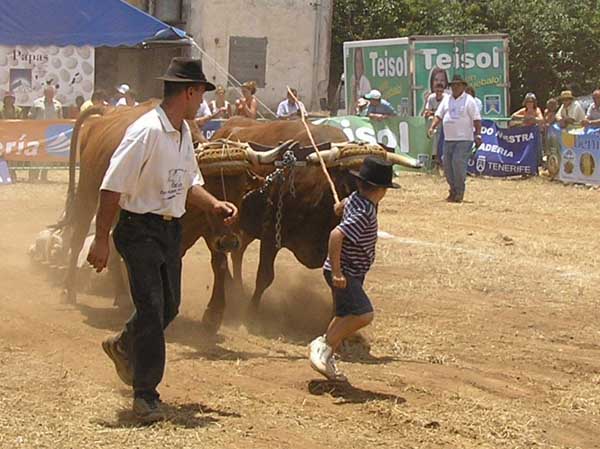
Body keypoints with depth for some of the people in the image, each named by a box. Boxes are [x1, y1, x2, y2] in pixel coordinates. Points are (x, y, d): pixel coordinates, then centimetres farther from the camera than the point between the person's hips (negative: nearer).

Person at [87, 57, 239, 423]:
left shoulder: (183, 131, 8)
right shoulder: (146, 132, -20)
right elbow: (112, 188, -20)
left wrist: (214, 204, 2)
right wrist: (101, 240, -21)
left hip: (171, 228, 8)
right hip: (140, 229, -8)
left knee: (169, 305, 15)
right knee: (151, 307, -9)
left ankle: (124, 347, 44)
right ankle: (145, 394, 0)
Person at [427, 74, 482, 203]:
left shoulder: (469, 100, -1)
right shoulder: (446, 100, 15)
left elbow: (477, 119, -5)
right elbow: (439, 115, 15)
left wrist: (478, 135, -12)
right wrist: (432, 127, -1)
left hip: (464, 139, -6)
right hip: (448, 139, 6)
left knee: (458, 163, -15)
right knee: (447, 165, 5)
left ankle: (459, 192, -6)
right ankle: (453, 190, 19)